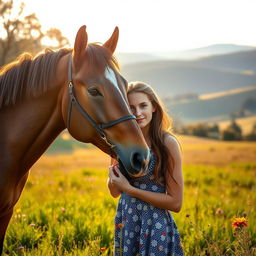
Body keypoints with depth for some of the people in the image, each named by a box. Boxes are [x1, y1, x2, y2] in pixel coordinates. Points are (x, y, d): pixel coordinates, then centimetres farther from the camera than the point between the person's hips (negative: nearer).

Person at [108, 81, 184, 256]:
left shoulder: (167, 143, -13)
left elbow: (176, 203, -15)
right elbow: (115, 192, 9)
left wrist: (130, 189, -17)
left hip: (156, 226, -5)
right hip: (124, 223, 5)